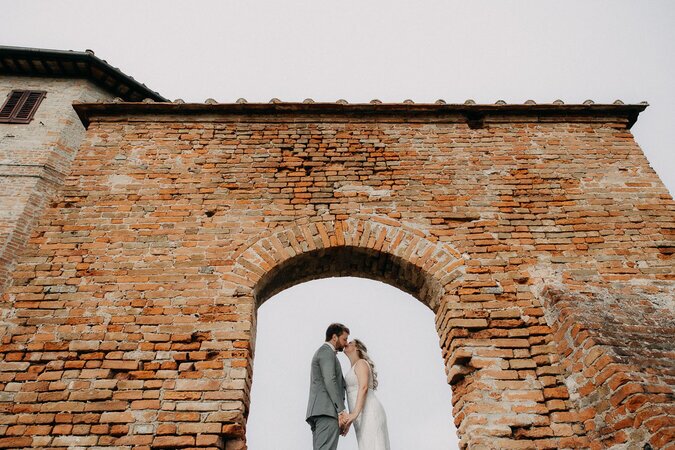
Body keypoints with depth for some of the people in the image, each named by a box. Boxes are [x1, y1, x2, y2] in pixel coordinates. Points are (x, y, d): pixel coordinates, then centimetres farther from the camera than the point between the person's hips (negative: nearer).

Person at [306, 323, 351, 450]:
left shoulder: (322, 352, 30)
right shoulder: (326, 351, -1)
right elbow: (330, 381, -13)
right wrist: (342, 410, -16)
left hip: (318, 412, 10)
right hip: (327, 411, -10)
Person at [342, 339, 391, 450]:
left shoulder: (361, 362, -1)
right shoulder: (354, 370, 26)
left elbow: (364, 388, -17)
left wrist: (355, 413, -27)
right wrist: (348, 421, 19)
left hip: (369, 413, -9)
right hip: (364, 416, 9)